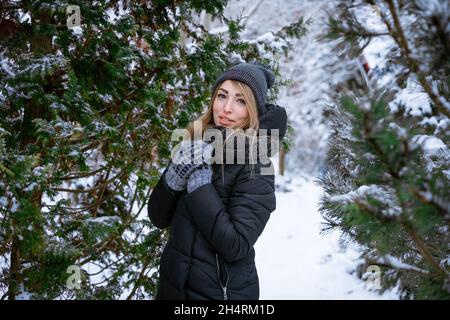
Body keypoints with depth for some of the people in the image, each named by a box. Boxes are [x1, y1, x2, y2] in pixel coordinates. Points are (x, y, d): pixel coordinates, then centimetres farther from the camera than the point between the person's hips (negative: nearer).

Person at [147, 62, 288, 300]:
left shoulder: (255, 166, -16)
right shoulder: (194, 147, -1)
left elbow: (235, 247, -23)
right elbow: (158, 218, -2)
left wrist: (198, 180, -22)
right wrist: (175, 173, -18)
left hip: (222, 291, -5)